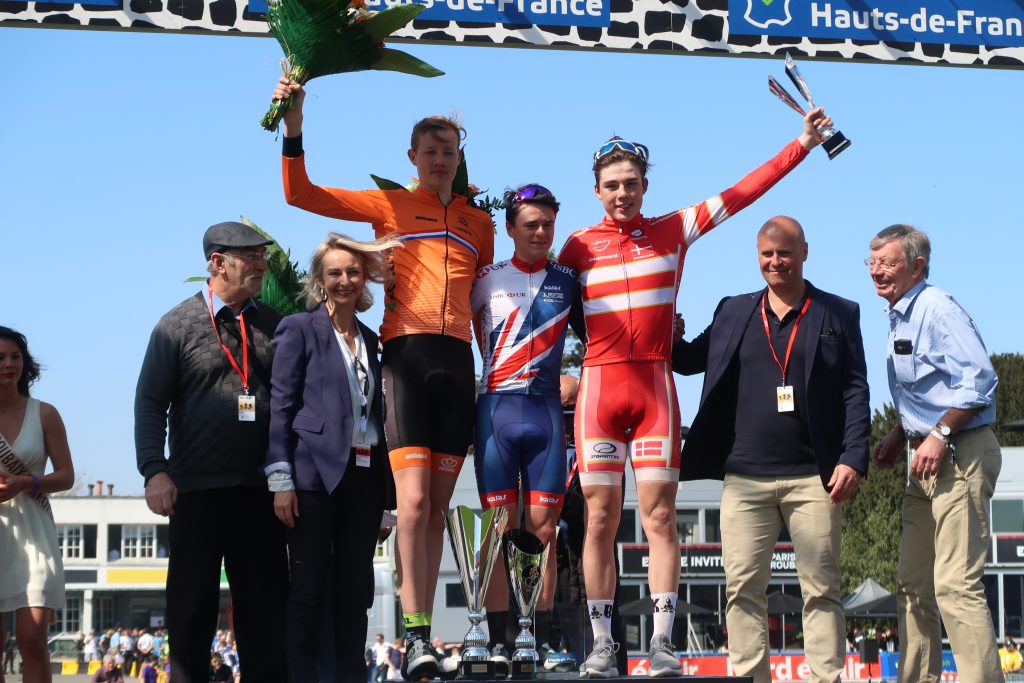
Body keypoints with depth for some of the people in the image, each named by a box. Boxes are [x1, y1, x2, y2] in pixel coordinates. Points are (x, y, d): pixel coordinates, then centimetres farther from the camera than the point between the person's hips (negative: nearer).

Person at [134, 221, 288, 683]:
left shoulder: (273, 325, 10)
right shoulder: (178, 324, 2)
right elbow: (150, 402, -1)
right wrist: (154, 470, -12)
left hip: (259, 489, 2)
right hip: (195, 488, -2)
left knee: (264, 607, 5)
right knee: (192, 605, 4)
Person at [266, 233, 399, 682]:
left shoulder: (370, 340, 17)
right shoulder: (298, 329, 2)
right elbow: (281, 407, -3)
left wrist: (385, 489, 12)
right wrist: (281, 480, -12)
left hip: (364, 476, 5)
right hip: (315, 474, -5)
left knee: (355, 589, 6)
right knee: (309, 588, -3)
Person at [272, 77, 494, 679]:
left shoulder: (479, 222, 19)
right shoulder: (390, 206, 10)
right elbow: (302, 195, 4)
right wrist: (294, 127, -7)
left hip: (458, 359, 4)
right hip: (406, 355, -3)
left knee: (438, 506, 4)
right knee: (413, 501, -14)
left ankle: (424, 630, 8)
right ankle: (415, 634, -10)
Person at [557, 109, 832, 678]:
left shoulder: (673, 231, 9)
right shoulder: (580, 246, 9)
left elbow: (743, 192, 9)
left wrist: (802, 144, 8)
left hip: (656, 386, 0)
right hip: (599, 386, 0)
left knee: (660, 515, -3)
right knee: (601, 519, 0)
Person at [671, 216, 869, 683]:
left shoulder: (839, 314, 8)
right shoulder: (733, 312, 15)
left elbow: (855, 391, 2)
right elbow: (688, 359, 20)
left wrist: (853, 459, -8)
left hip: (813, 478, -2)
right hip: (745, 478, 2)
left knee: (821, 590, 0)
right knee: (743, 588, 1)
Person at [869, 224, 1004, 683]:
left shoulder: (938, 309, -13)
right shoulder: (900, 317, 17)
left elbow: (979, 380, -21)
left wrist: (939, 435, -23)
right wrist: (900, 435, 16)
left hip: (960, 455, -10)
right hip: (928, 459, 10)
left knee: (956, 584, -14)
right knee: (913, 583, 12)